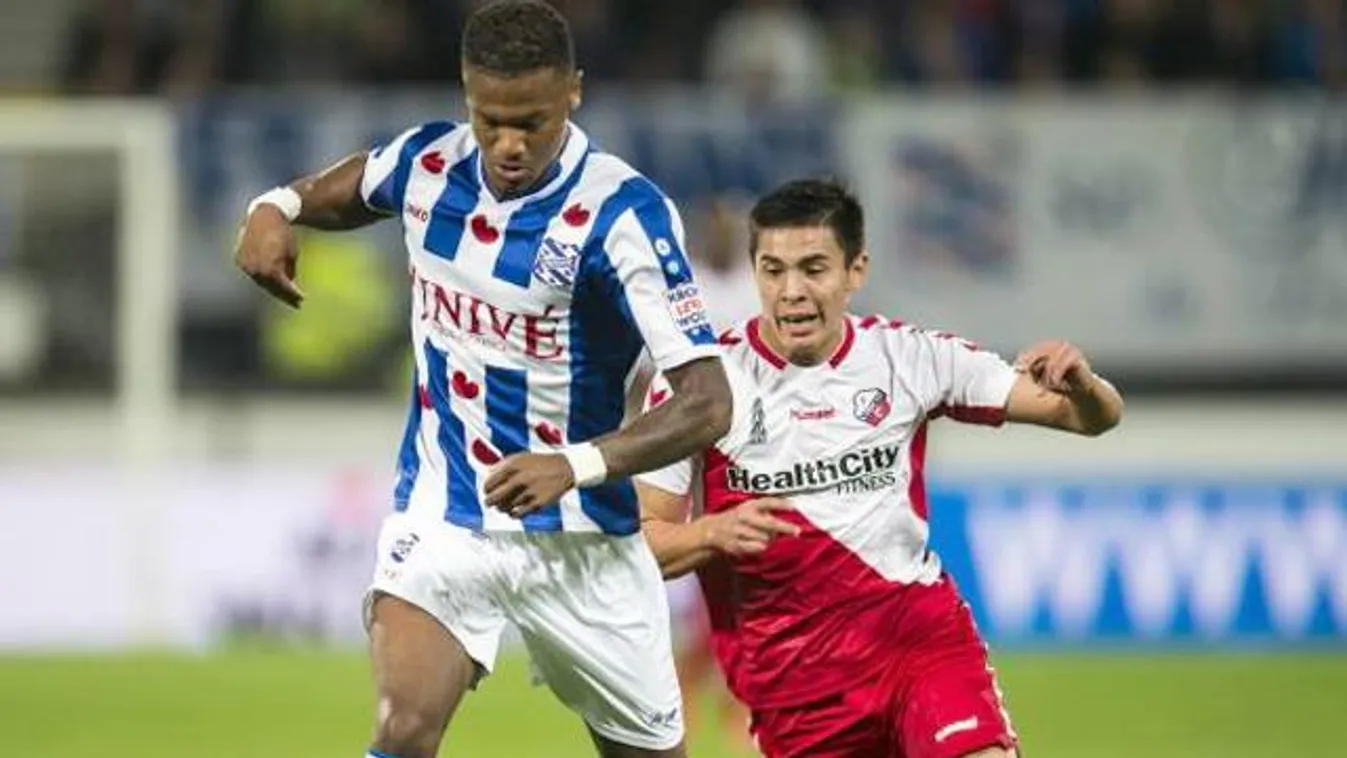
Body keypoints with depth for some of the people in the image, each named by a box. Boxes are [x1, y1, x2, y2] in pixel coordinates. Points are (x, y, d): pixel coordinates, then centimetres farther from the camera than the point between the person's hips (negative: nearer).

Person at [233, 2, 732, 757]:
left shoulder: (624, 213, -21)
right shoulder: (427, 162, -6)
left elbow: (707, 403, -26)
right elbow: (347, 189, 21)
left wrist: (577, 465, -40)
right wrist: (278, 207, -3)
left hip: (581, 538, -2)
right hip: (443, 517, 2)